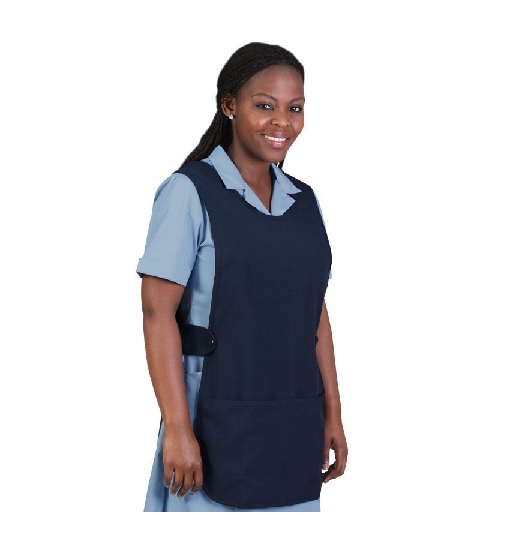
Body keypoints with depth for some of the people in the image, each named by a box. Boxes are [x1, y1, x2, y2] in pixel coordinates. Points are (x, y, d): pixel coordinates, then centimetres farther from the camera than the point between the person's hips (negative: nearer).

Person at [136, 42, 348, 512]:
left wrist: (332, 415, 11)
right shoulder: (189, 193, -8)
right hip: (218, 428, -5)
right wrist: (177, 428, -16)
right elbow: (158, 314, -12)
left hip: (294, 433, 5)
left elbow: (316, 314, 14)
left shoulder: (305, 202, 11)